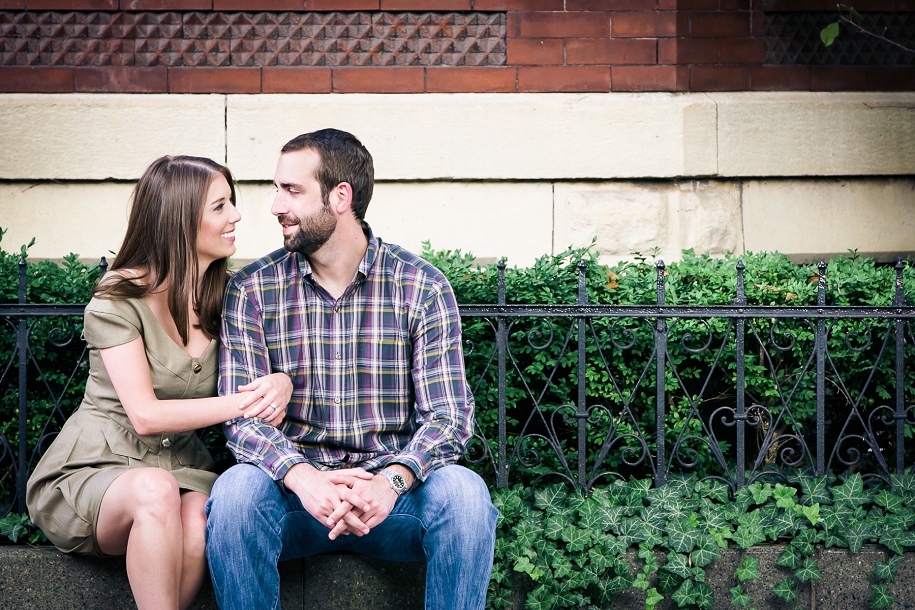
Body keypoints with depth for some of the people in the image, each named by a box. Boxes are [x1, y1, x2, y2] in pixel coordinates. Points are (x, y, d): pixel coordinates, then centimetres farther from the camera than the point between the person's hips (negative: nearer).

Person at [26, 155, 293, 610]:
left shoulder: (225, 294, 7)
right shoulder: (117, 300, -10)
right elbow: (146, 415, -16)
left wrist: (281, 382, -13)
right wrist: (244, 402, -22)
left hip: (181, 467, 4)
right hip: (93, 470, -4)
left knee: (199, 519, -33)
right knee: (157, 490, -39)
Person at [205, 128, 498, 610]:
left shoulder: (422, 288, -2)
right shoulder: (251, 290, 1)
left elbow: (448, 416, -7)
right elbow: (243, 415, -6)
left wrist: (391, 481, -29)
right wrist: (304, 479, -28)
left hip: (391, 493, 0)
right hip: (297, 485, 1)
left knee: (463, 493, -31)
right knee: (236, 490, -31)